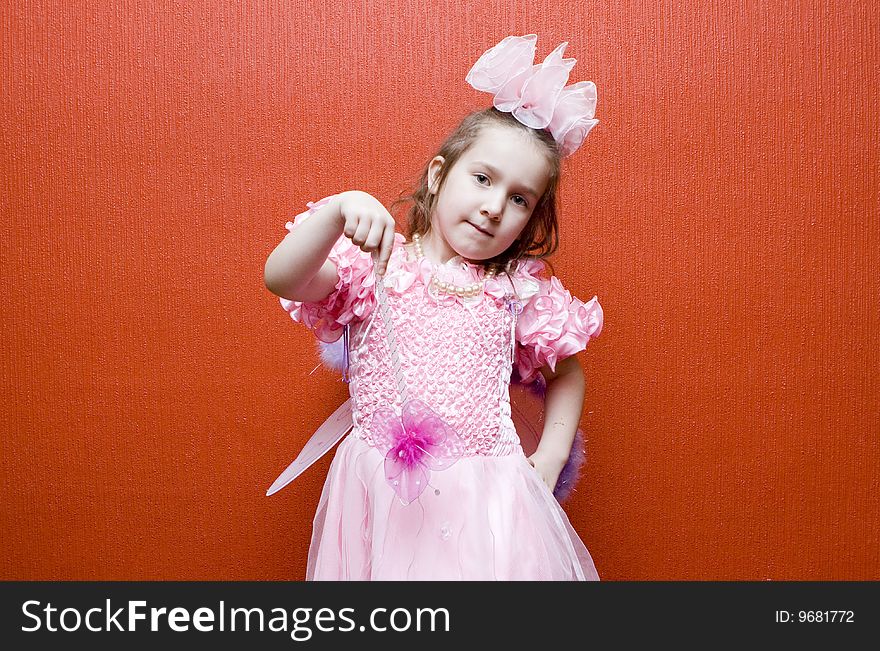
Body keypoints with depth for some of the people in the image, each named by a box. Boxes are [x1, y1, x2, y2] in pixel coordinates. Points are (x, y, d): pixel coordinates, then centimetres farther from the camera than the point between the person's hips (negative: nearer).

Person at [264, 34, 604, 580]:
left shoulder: (520, 288, 5)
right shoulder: (375, 266, -1)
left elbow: (568, 373, 17)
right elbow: (280, 279, -15)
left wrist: (550, 460, 5)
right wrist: (340, 211, -28)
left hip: (484, 493, 1)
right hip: (381, 487, -1)